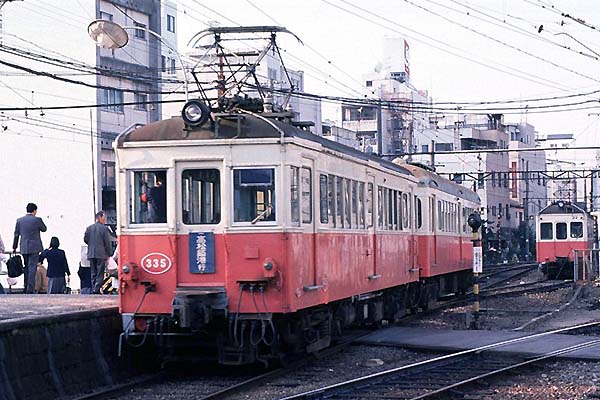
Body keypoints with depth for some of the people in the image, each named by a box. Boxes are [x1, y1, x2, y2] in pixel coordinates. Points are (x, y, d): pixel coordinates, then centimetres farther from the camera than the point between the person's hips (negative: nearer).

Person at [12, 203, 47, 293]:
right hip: (34, 247, -4)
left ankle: (26, 287, 22)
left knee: (27, 267, 17)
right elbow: (44, 229, 7)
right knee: (32, 267, -4)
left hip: (24, 248, 5)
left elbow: (16, 234, 10)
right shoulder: (37, 220, -9)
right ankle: (30, 289, -9)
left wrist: (14, 247, 18)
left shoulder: (19, 220, 4)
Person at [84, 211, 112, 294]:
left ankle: (93, 288, 10)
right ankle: (97, 289, -9)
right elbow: (107, 242, -7)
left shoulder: (89, 228, 8)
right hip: (101, 254, -5)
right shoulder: (104, 228, -8)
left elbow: (85, 239, 8)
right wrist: (109, 254, -1)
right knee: (100, 272, -3)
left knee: (93, 272, 12)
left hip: (91, 254, 5)